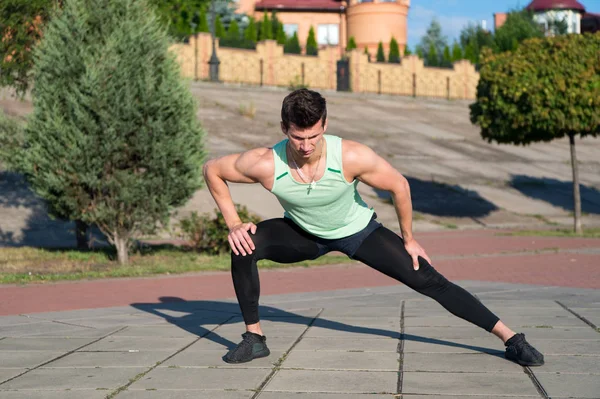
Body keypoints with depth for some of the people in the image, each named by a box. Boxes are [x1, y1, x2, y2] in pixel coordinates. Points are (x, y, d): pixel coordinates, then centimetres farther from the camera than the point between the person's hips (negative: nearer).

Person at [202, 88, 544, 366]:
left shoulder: (352, 157, -36)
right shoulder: (266, 165, -33)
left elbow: (399, 185, -18)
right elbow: (212, 169, -15)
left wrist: (408, 239, -7)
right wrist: (233, 224, -19)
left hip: (358, 231, -1)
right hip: (304, 235, 1)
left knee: (431, 282, -9)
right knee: (245, 245, -25)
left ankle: (511, 339, 0)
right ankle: (254, 338, -8)